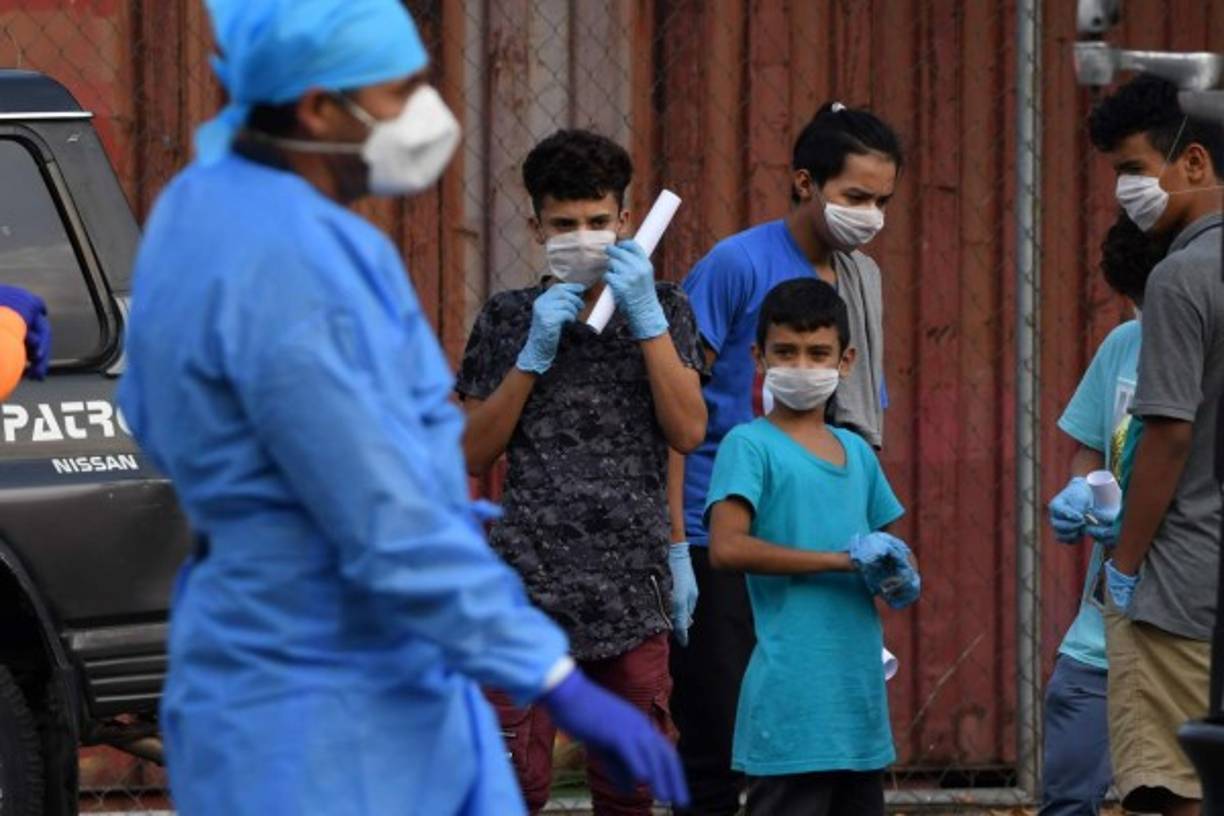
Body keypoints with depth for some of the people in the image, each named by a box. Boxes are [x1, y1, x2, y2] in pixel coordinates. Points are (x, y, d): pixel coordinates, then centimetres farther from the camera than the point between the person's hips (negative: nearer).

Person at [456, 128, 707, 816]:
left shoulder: (661, 309, 10)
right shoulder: (509, 318, 9)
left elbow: (689, 431, -3)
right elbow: (474, 453, 4)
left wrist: (646, 318, -10)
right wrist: (534, 352, -7)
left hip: (633, 581, 1)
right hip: (530, 578, -1)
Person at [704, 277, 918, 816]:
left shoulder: (855, 451, 15)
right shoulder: (750, 446, -5)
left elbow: (893, 549, 24)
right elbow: (727, 548, -19)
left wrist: (902, 580, -1)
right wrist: (843, 559, -20)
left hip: (859, 692, 7)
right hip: (792, 705, -7)